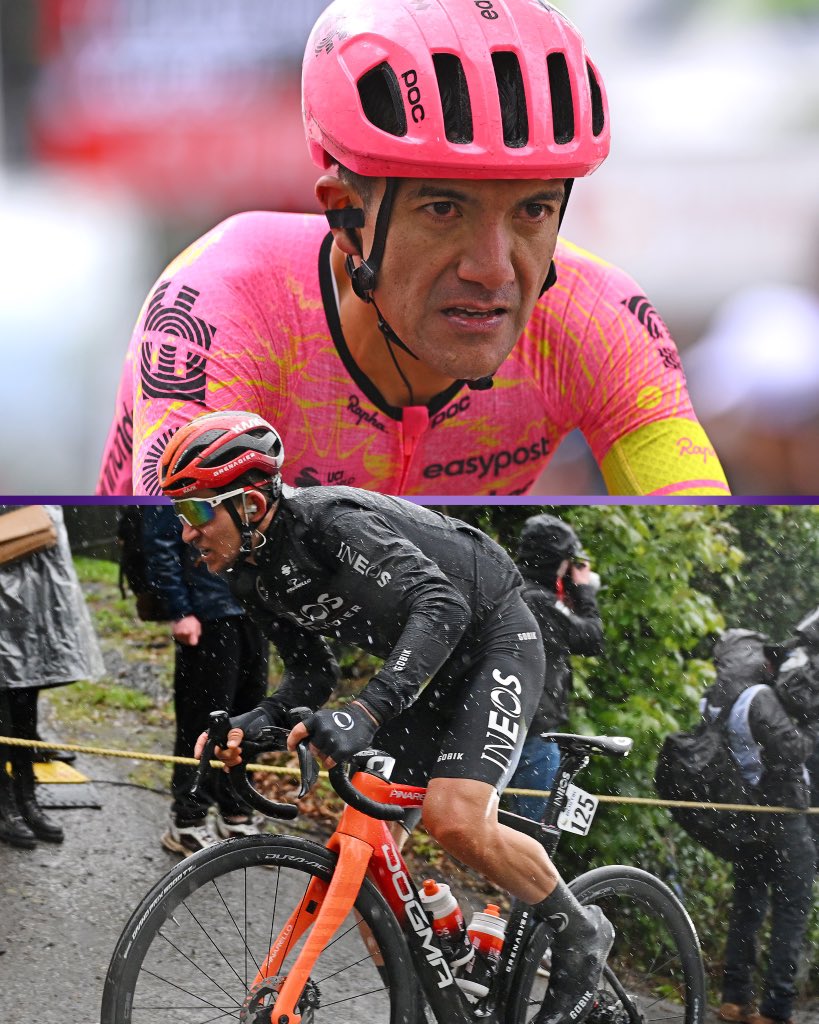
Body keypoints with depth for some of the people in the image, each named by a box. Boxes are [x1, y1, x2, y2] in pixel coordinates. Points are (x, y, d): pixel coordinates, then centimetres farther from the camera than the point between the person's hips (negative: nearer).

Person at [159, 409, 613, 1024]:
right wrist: (256, 723, -17)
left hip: (493, 638, -9)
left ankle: (579, 932, -4)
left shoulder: (330, 523, -30)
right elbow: (312, 675, 6)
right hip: (429, 671, 9)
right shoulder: (254, 576, -2)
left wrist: (366, 711, -52)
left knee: (454, 819, -26)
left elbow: (441, 605, -41)